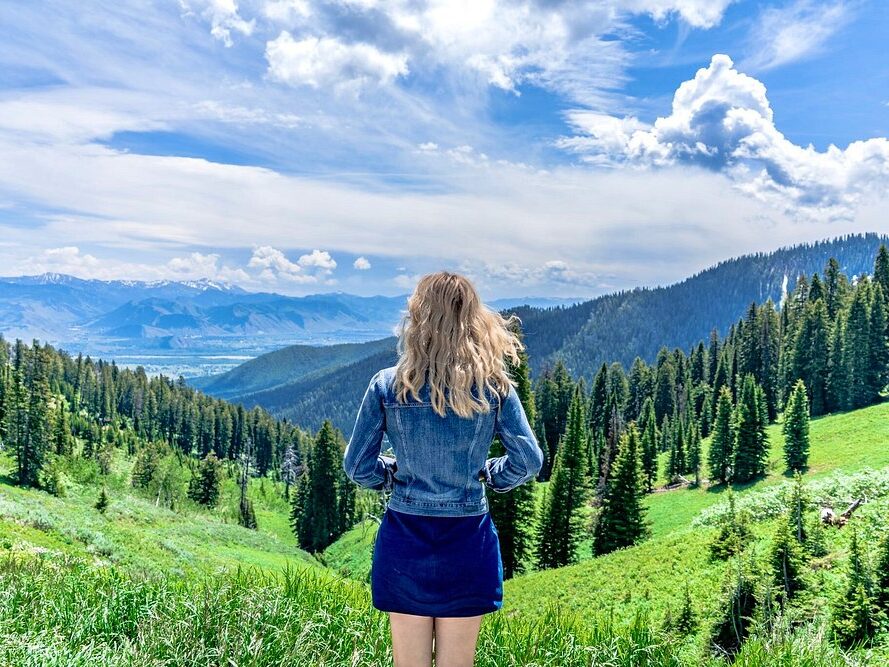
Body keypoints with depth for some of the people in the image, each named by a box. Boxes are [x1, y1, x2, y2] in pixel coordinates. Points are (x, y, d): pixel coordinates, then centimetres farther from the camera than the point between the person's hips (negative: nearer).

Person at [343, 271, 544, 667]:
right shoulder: (494, 386, -6)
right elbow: (528, 460, -7)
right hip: (467, 543, 0)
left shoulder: (386, 385, -8)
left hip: (404, 540, 0)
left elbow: (357, 466, -6)